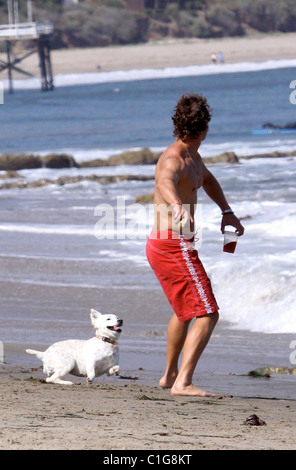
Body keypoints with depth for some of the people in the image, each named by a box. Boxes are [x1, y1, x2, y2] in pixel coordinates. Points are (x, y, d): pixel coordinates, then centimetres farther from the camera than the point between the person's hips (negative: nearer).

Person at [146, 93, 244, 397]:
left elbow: (207, 180, 35)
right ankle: (182, 383, -25)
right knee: (207, 314, -16)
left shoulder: (192, 156, 11)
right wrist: (178, 208, -65)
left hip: (161, 246, 10)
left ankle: (170, 375, 45)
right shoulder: (173, 160, -20)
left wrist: (227, 211, 27)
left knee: (184, 311, 30)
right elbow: (165, 182, -45)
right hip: (174, 247, -10)